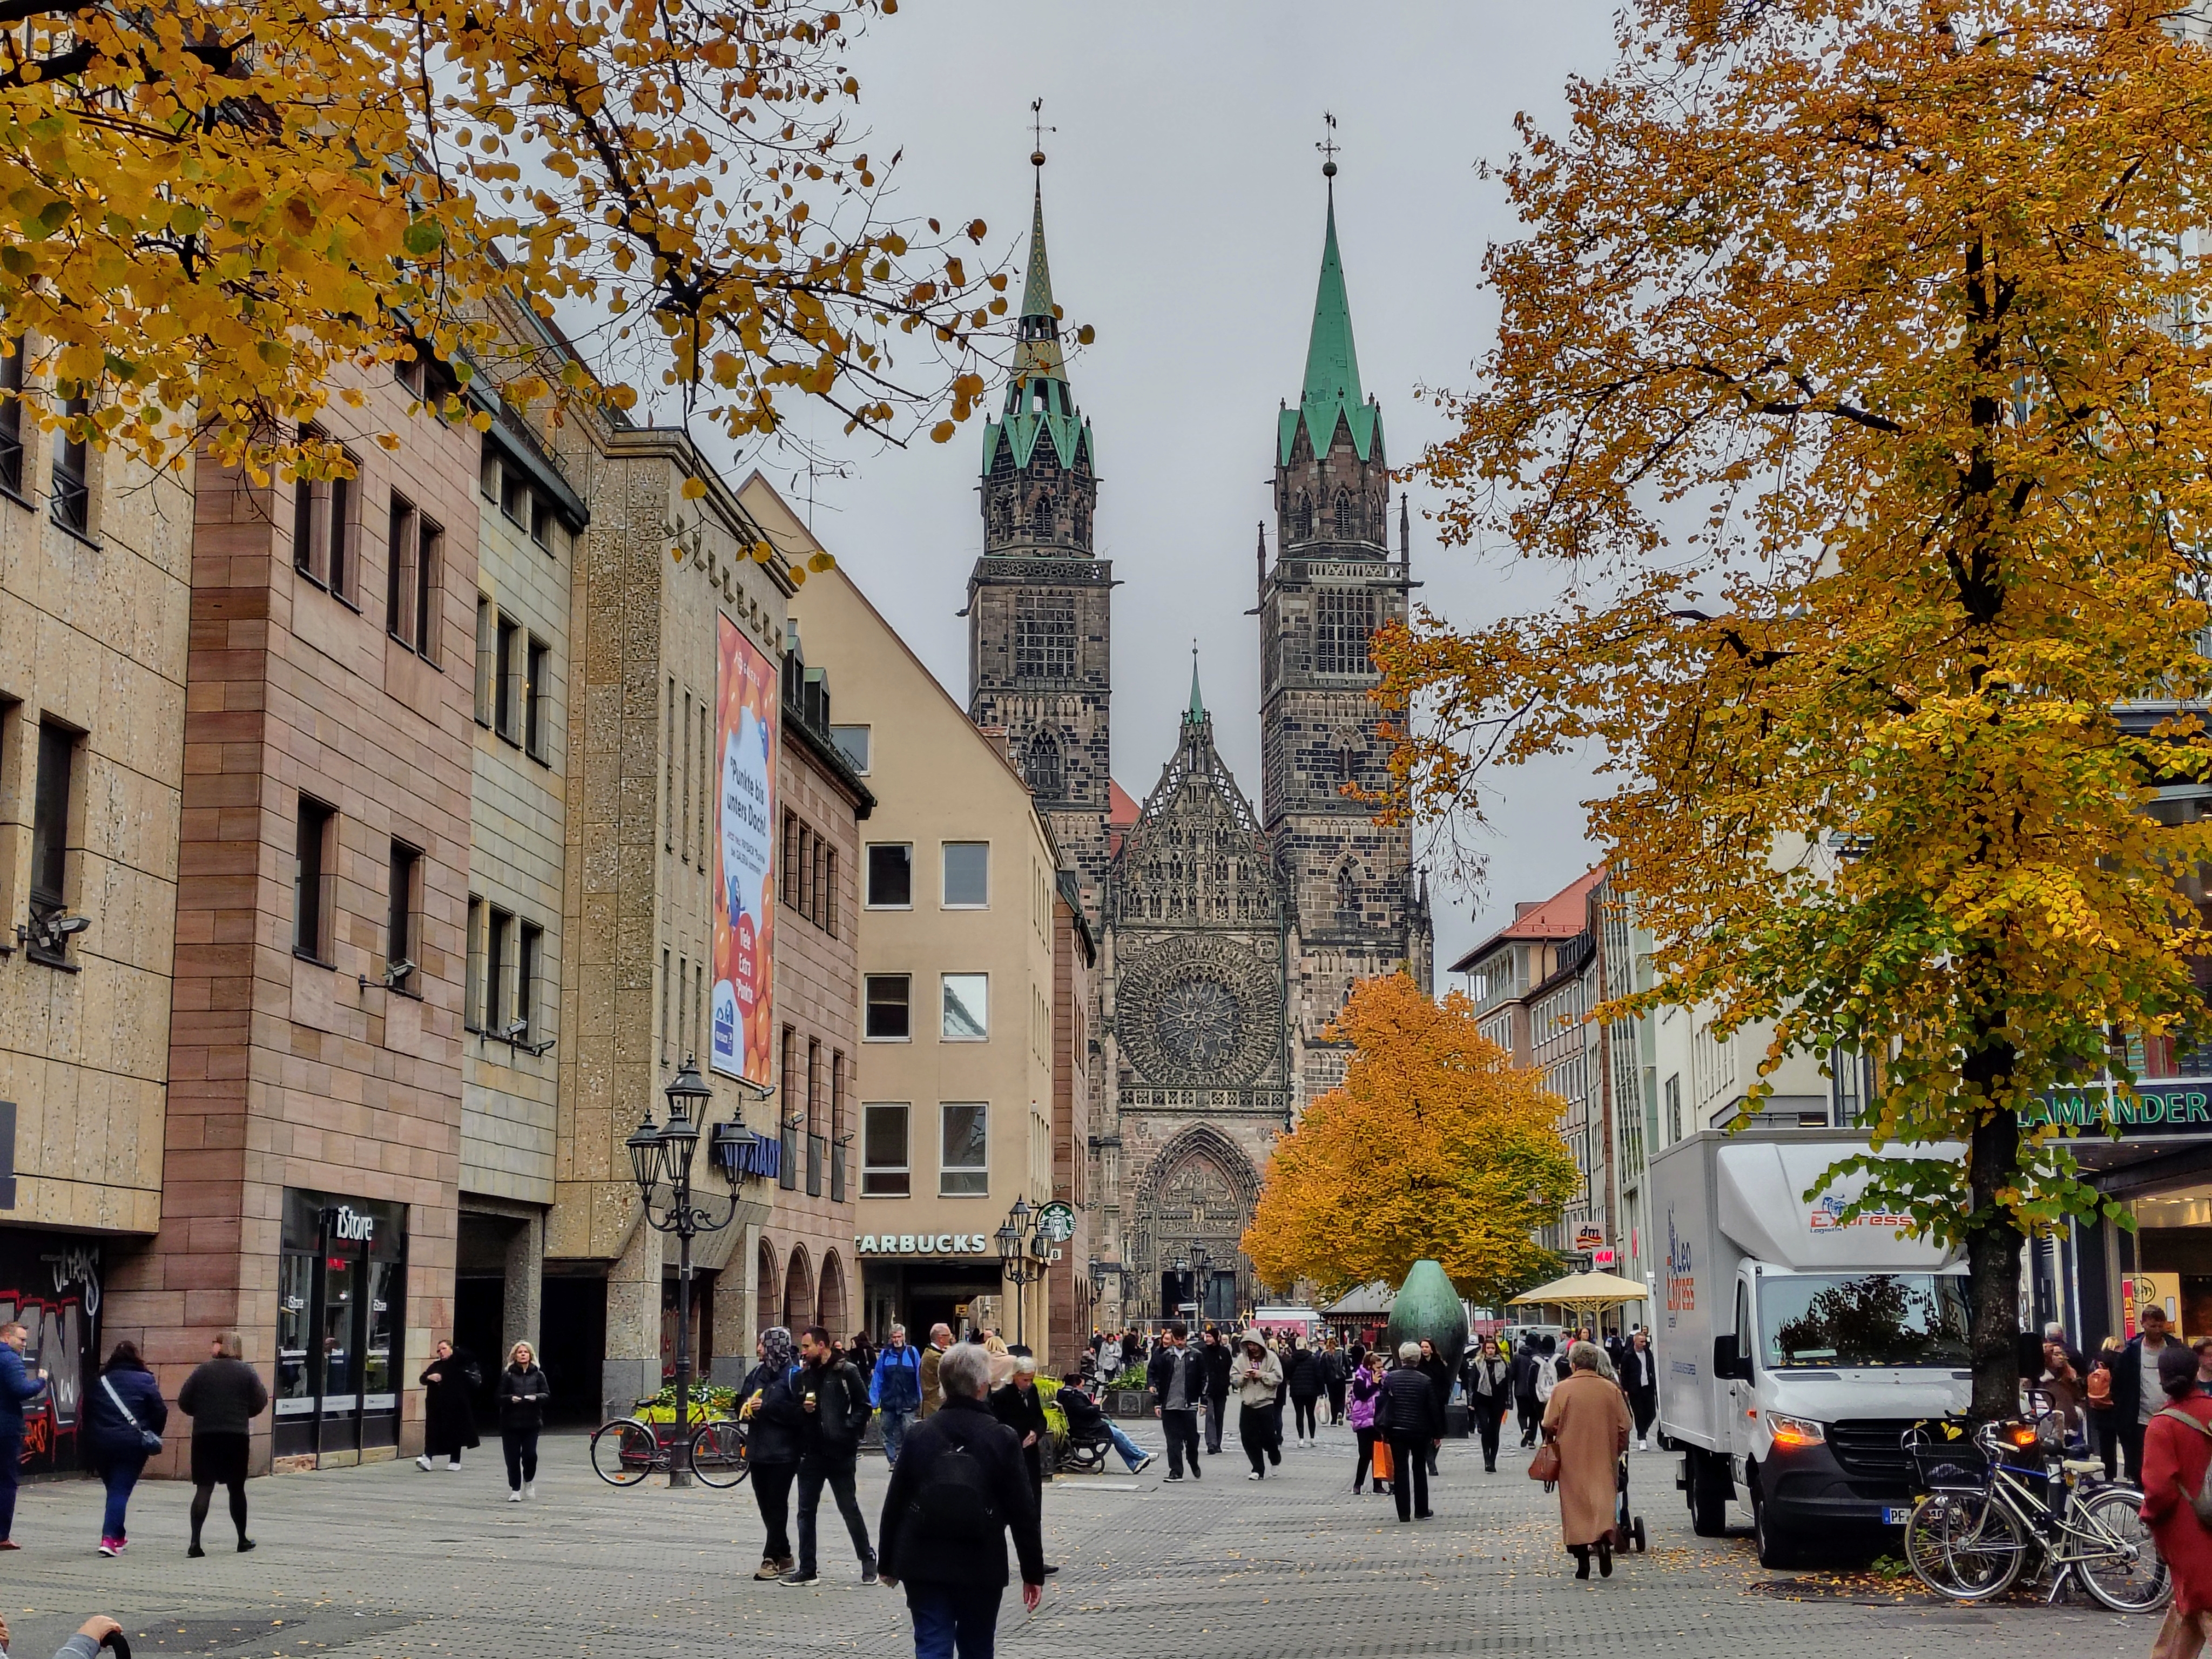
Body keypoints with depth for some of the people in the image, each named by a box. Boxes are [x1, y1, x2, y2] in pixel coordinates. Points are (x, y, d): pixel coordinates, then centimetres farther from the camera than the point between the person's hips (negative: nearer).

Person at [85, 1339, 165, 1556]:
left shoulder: (100, 1381, 11)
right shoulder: (145, 1381, 0)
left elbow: (86, 1412, 10)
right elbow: (160, 1412, -4)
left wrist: (89, 1441, 14)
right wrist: (152, 1436, 10)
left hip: (100, 1443, 4)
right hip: (131, 1443, -4)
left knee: (114, 1488, 19)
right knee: (121, 1491, -4)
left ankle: (117, 1535, 30)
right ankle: (110, 1538, -18)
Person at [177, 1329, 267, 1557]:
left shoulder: (203, 1370, 0)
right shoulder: (247, 1372, 1)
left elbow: (184, 1402, -1)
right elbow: (260, 1403, -1)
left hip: (204, 1436, 0)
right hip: (236, 1436, 0)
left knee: (204, 1489, 0)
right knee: (236, 1488, 13)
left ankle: (195, 1542, -12)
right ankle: (242, 1540, 22)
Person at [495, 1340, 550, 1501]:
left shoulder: (538, 1375, 7)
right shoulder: (507, 1375, 3)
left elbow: (547, 1394, 4)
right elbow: (498, 1397, 1)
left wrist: (536, 1397, -17)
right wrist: (510, 1399, -18)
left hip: (531, 1422, 0)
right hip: (511, 1422, 0)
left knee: (530, 1455, -9)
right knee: (513, 1457, 0)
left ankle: (528, 1482, 20)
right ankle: (515, 1490, 13)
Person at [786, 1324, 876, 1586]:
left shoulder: (846, 1372, -4)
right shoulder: (802, 1376, 11)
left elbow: (863, 1407, -4)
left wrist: (848, 1432, -15)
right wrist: (803, 1409, -6)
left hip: (840, 1453, -5)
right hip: (810, 1453, 5)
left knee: (849, 1508, 3)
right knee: (806, 1511, 6)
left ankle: (868, 1562, 17)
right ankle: (807, 1570, 12)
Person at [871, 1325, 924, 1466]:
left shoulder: (912, 1353, 1)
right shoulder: (884, 1354, 3)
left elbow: (919, 1378, 3)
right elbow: (877, 1379, 3)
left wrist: (920, 1400, 1)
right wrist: (874, 1401, -1)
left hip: (908, 1403, -2)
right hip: (888, 1402, 2)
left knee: (908, 1433, -3)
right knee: (888, 1433, 7)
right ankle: (892, 1461, 17)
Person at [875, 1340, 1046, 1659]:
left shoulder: (919, 1436, -1)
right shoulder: (1001, 1438, -7)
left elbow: (894, 1504, 4)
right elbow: (1022, 1512, -6)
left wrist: (887, 1564, 17)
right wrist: (1033, 1573, 4)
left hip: (924, 1566, 1)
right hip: (982, 1569, -1)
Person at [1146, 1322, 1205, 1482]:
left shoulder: (1196, 1356, 3)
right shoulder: (1164, 1356, 4)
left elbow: (1203, 1379, 6)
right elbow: (1154, 1379, 7)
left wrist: (1203, 1401, 2)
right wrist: (1157, 1403, 3)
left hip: (1189, 1405, -1)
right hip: (1169, 1406, 1)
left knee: (1192, 1438, 4)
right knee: (1173, 1440, 0)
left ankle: (1194, 1464, 30)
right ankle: (1176, 1472, 4)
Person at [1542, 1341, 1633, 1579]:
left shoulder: (1562, 1389, -7)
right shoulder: (1611, 1390, 0)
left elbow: (1549, 1426, -6)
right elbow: (1624, 1427, 3)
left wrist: (1553, 1444, 15)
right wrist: (1616, 1451, 18)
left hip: (1572, 1459, -1)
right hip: (1603, 1461, 1)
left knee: (1575, 1504, 6)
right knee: (1603, 1499, 5)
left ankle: (1582, 1561, 4)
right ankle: (1604, 1540, -22)